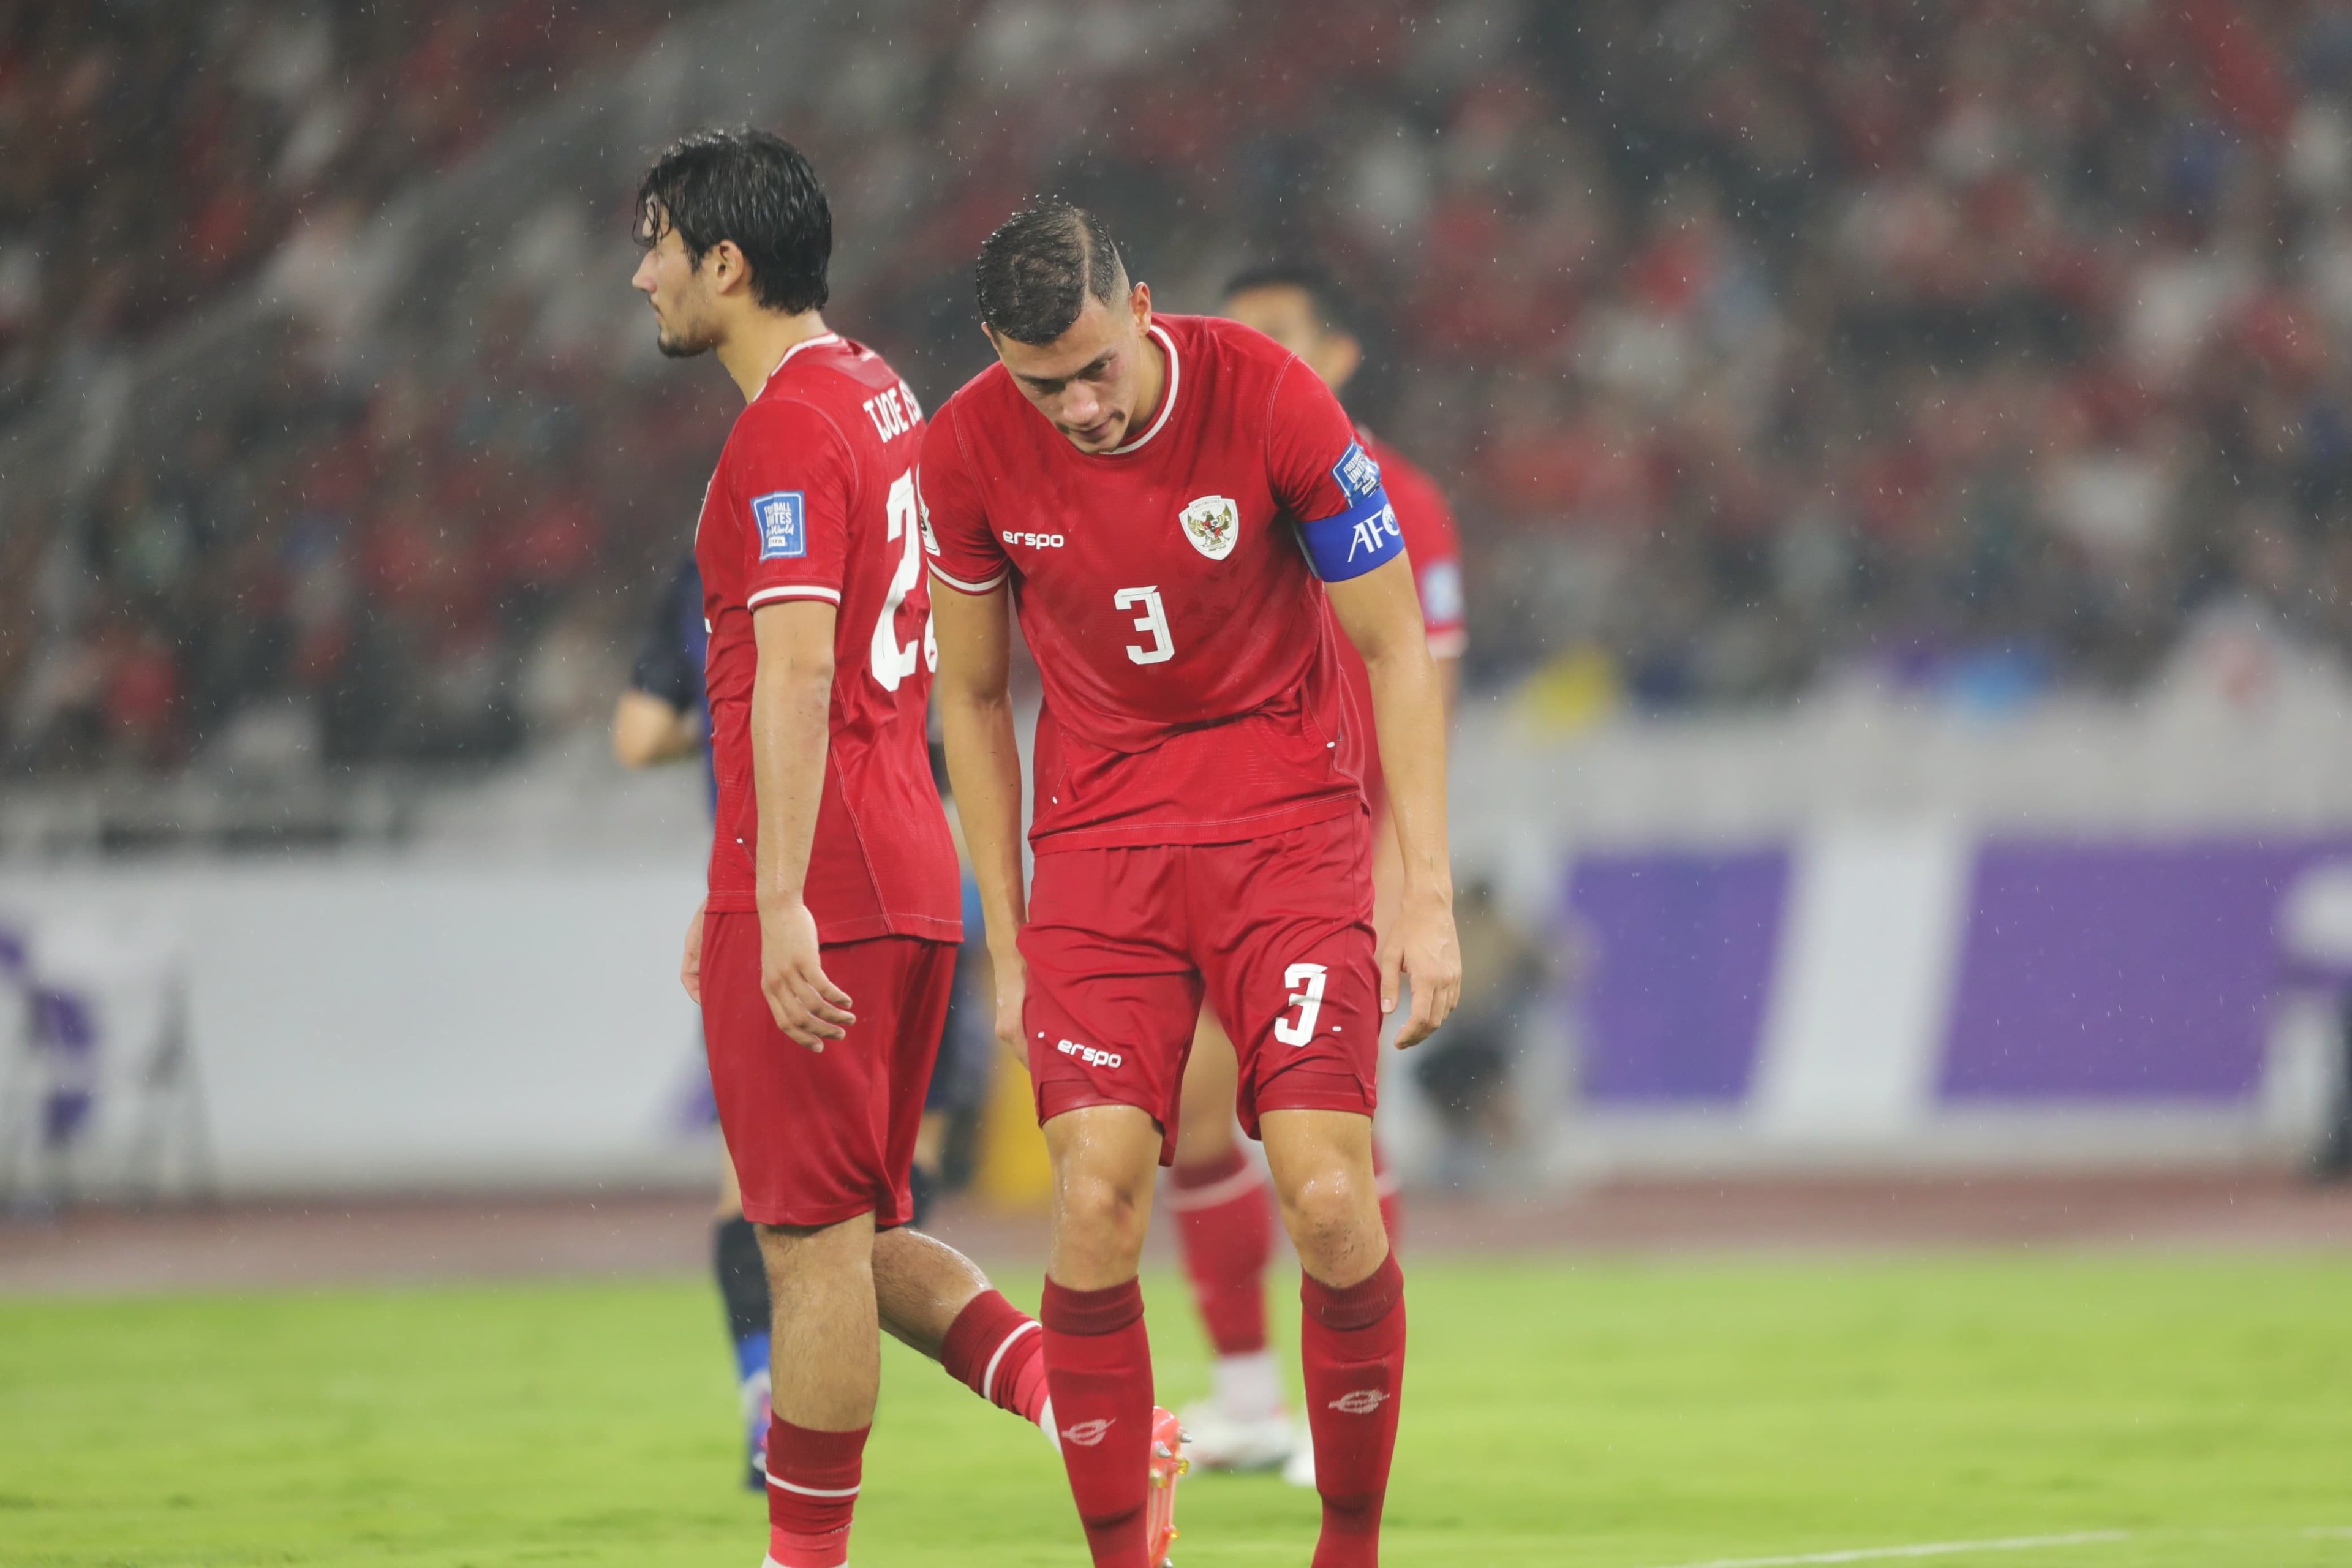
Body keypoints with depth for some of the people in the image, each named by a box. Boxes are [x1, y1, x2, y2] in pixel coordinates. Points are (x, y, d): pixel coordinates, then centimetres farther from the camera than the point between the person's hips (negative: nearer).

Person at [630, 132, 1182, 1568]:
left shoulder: (787, 429, -13)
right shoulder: (879, 395, 18)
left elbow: (796, 674, -21)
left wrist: (779, 903, -25)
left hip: (815, 899, -10)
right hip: (908, 871, 10)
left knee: (815, 1242, -3)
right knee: (856, 1237, 14)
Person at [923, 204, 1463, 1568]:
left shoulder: (1273, 403, -15)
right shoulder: (970, 451, -7)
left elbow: (1397, 649, -6)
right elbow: (973, 697, 7)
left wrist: (1428, 893, -10)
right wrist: (1008, 942, 6)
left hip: (1289, 821, -2)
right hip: (1099, 832, 2)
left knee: (1329, 1199, -13)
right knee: (1096, 1195, -14)